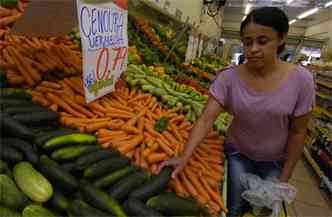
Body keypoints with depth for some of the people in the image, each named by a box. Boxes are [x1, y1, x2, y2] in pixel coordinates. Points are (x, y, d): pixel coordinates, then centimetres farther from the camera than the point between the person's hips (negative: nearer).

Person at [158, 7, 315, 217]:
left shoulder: (301, 79, -19)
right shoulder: (229, 78, -19)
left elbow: (298, 132, -11)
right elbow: (206, 118, -24)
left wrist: (284, 178, -6)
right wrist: (184, 157, -36)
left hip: (275, 161, 0)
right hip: (238, 154, 0)